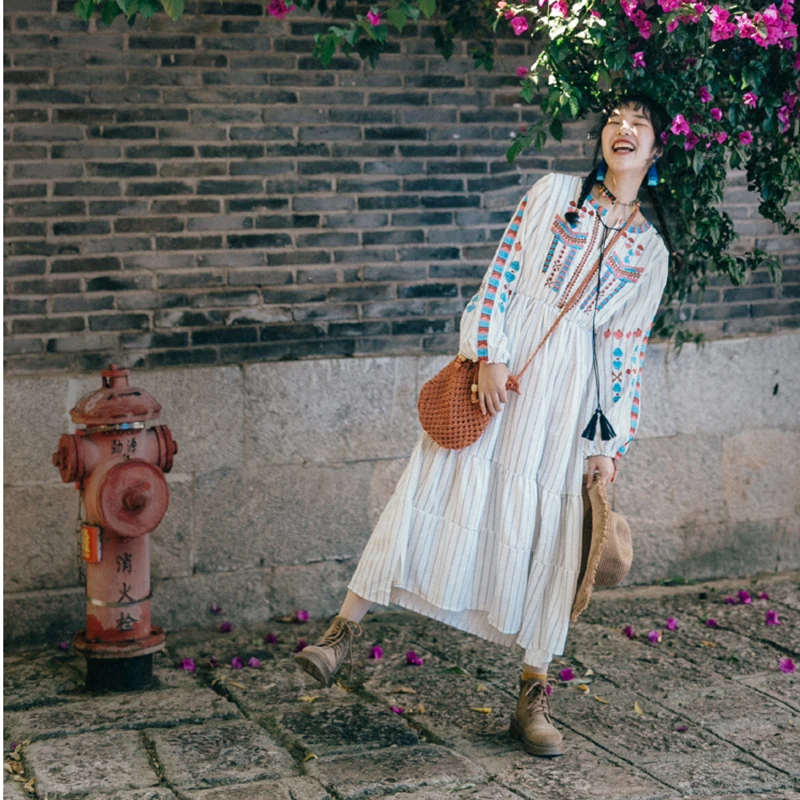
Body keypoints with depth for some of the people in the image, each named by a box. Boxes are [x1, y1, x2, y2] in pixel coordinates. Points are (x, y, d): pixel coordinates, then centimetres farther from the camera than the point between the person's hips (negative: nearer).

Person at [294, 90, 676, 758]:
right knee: (448, 484, -7)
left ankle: (533, 697, 7)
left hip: (570, 392, 2)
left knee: (550, 528, 0)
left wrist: (609, 444, 5)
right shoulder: (555, 191, 8)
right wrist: (489, 356, -11)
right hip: (503, 361, -1)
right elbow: (501, 273, 2)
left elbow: (627, 352, 10)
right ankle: (346, 628, -1)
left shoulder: (651, 251, 12)